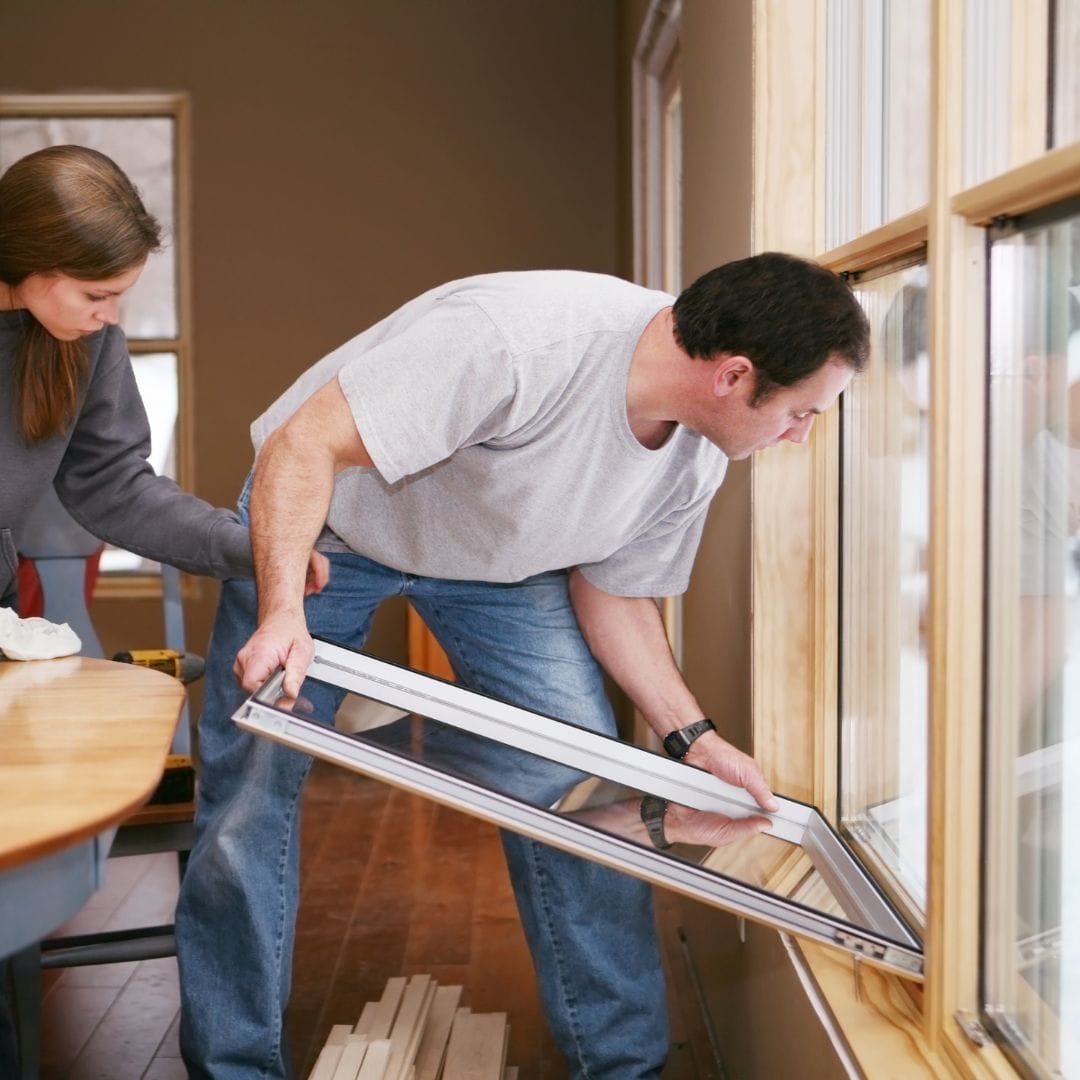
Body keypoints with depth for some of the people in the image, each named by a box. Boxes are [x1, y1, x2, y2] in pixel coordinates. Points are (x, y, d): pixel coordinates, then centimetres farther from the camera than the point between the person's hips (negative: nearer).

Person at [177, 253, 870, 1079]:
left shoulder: (696, 460, -15)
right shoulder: (517, 339, -39)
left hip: (502, 560, 5)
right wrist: (282, 611, -45)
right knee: (250, 800, -5)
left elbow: (613, 590, 0)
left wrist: (692, 735, -8)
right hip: (321, 522, -4)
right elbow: (303, 443, -34)